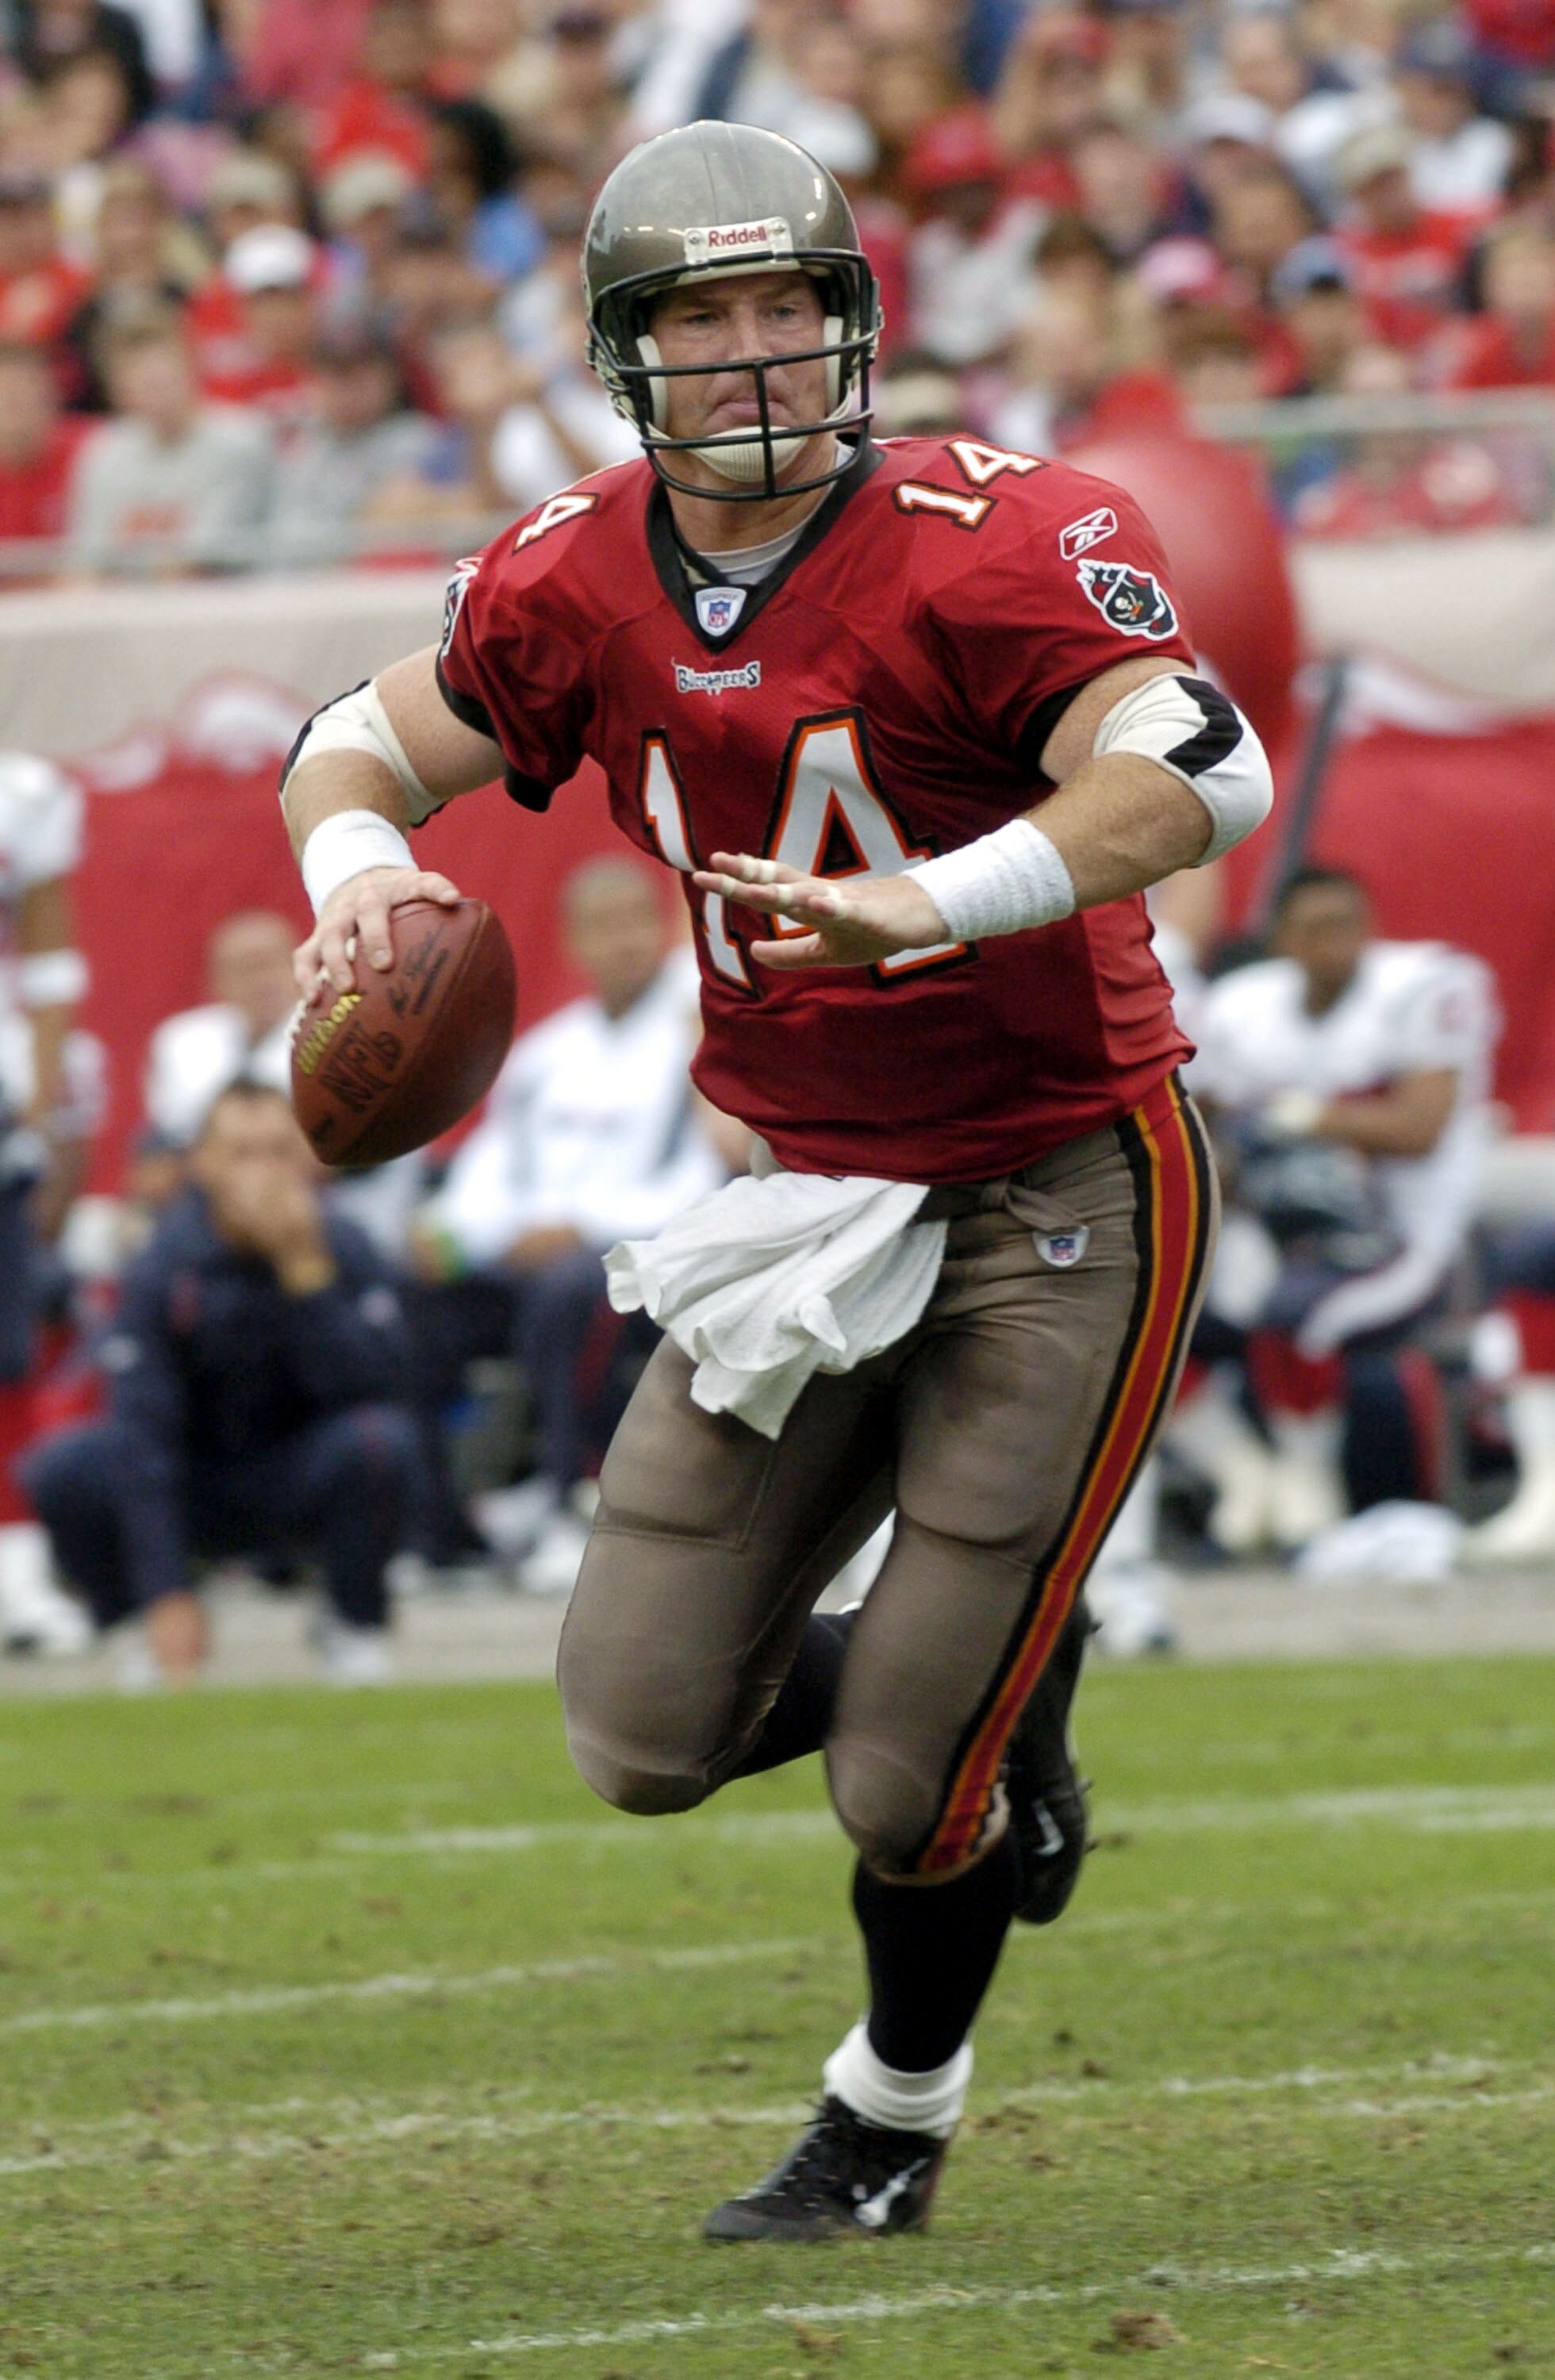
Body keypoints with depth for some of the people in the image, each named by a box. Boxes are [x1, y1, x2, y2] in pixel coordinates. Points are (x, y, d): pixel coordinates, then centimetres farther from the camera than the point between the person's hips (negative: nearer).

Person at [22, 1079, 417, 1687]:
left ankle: (355, 1624, -5)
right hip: (196, 1491, 0)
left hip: (303, 1488, 0)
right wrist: (166, 1595, -29)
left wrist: (307, 1276, -33)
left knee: (378, 1439, -33)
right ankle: (165, 1637, -1)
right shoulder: (164, 1267, -17)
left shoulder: (342, 1252, -14)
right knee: (63, 1469, -28)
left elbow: (372, 1389, -25)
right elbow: (143, 1432, -22)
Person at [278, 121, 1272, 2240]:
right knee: (648, 1735, -1)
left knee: (911, 1781, -5)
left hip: (1060, 1200, -6)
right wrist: (355, 860, -8)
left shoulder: (983, 543, -18)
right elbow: (365, 744, 15)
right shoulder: (581, 584, -1)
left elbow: (1204, 776, -31)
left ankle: (891, 2126, 25)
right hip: (811, 1191, 6)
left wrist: (935, 906, -42)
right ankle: (1000, 1685, 29)